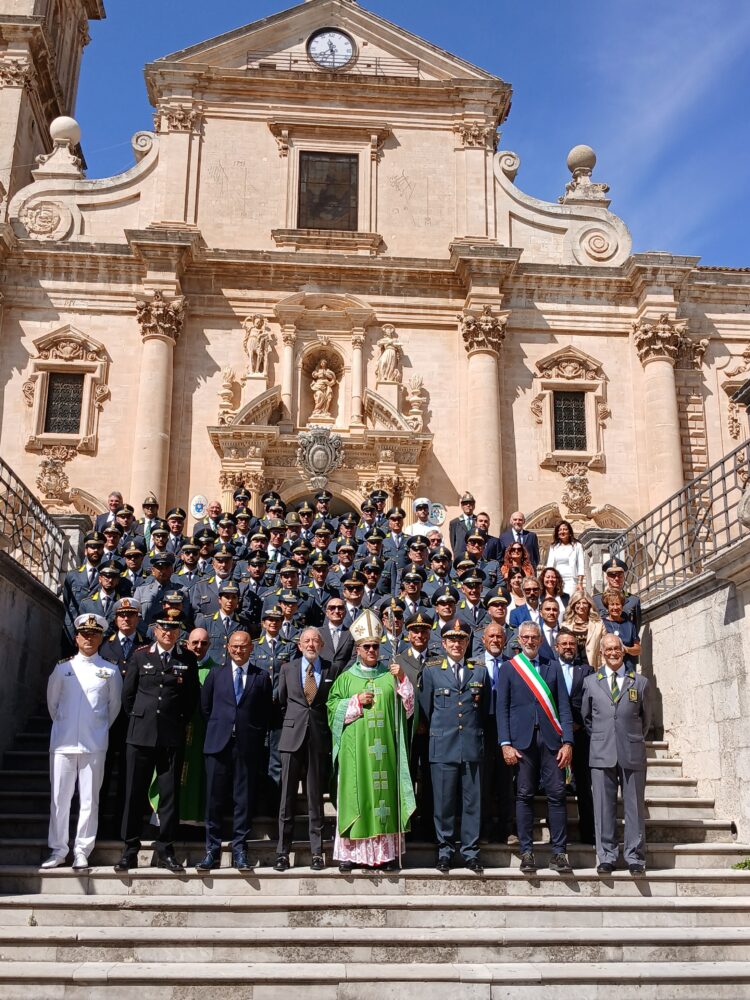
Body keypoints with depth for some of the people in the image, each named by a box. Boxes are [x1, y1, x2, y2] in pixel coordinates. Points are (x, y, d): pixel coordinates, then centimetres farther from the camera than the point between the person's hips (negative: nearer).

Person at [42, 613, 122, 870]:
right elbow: (52, 701, 15)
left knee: (89, 800, 1)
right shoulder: (63, 668, 7)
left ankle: (82, 851, 10)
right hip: (63, 743, 1)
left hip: (94, 746, -1)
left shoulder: (110, 671, 3)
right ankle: (57, 850, 17)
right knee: (59, 798, 5)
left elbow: (114, 705, 10)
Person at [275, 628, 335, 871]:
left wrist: (330, 731, 2)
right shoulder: (288, 668, 8)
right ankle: (283, 852, 7)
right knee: (287, 797, 1)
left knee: (316, 797, 5)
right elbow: (281, 702, 15)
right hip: (293, 737, 1)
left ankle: (317, 853, 12)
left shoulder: (331, 670, 5)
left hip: (319, 739, 0)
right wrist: (289, 724, 9)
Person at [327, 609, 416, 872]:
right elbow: (333, 708, 4)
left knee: (385, 793, 0)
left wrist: (402, 680, -8)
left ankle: (387, 852, 5)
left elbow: (407, 707, 4)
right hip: (355, 749, -1)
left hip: (384, 749, 1)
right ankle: (352, 851, 4)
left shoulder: (390, 676, 11)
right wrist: (356, 702, -9)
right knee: (355, 793, -2)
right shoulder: (346, 678, 9)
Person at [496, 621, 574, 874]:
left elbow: (564, 706, 9)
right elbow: (501, 708, 4)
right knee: (524, 795, 0)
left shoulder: (553, 667, 14)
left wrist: (567, 742, -1)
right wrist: (505, 744, -5)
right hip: (522, 739, -1)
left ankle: (558, 853, 5)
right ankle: (527, 852, 8)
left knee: (557, 795, -2)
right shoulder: (508, 668, 10)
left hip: (551, 739, 1)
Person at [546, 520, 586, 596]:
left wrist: (580, 583, -7)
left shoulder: (577, 546, 7)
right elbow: (550, 565, 10)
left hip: (571, 580, -3)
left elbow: (581, 565, 2)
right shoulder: (553, 547, 16)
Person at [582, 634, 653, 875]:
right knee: (604, 807, 2)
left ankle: (635, 858, 10)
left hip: (632, 753, 0)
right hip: (602, 754, 1)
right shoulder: (590, 682, 10)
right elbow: (585, 716, 17)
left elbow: (646, 718, 15)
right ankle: (606, 857, 10)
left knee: (634, 807, 2)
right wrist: (599, 739, 11)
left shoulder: (640, 682, 8)